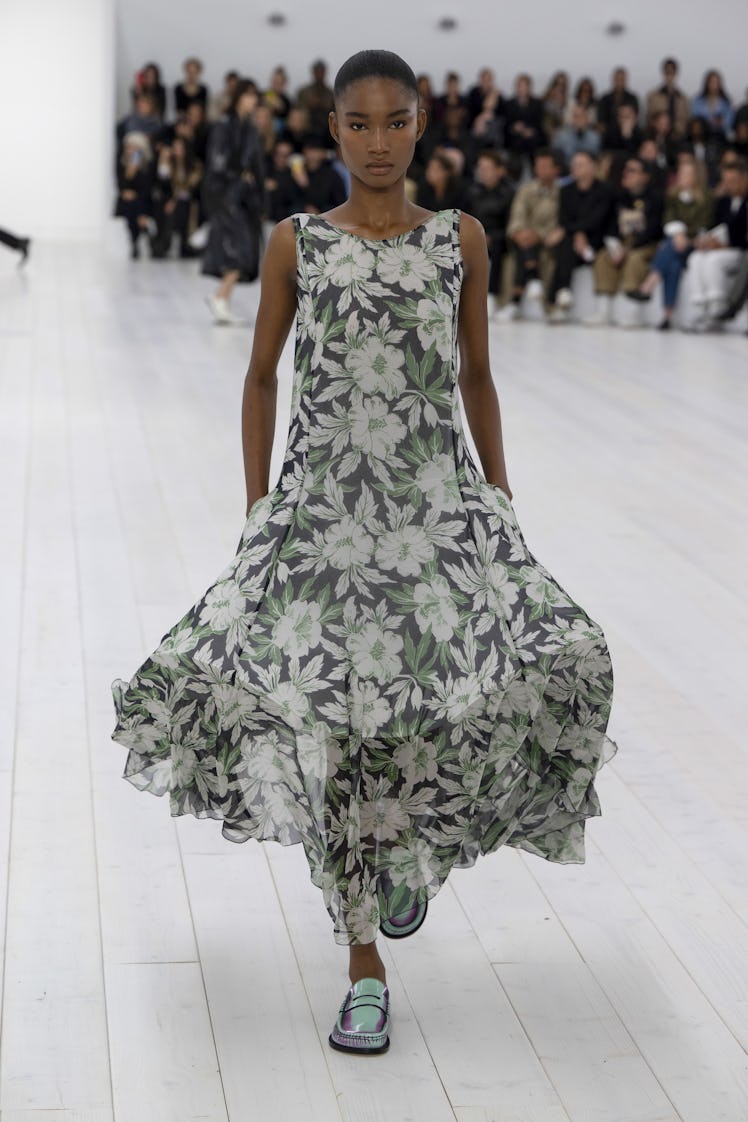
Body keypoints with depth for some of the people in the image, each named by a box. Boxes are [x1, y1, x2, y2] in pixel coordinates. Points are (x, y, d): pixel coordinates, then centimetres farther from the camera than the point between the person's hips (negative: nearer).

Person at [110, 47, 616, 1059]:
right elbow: (262, 376, 10)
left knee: (545, 662, -14)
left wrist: (502, 503, 10)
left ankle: (413, 840, 17)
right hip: (321, 508, -1)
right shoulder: (295, 243, 3)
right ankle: (365, 963, 9)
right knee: (323, 722, -6)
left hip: (441, 502, 1)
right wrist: (256, 505, 6)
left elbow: (477, 378, 12)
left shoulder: (460, 239, 5)